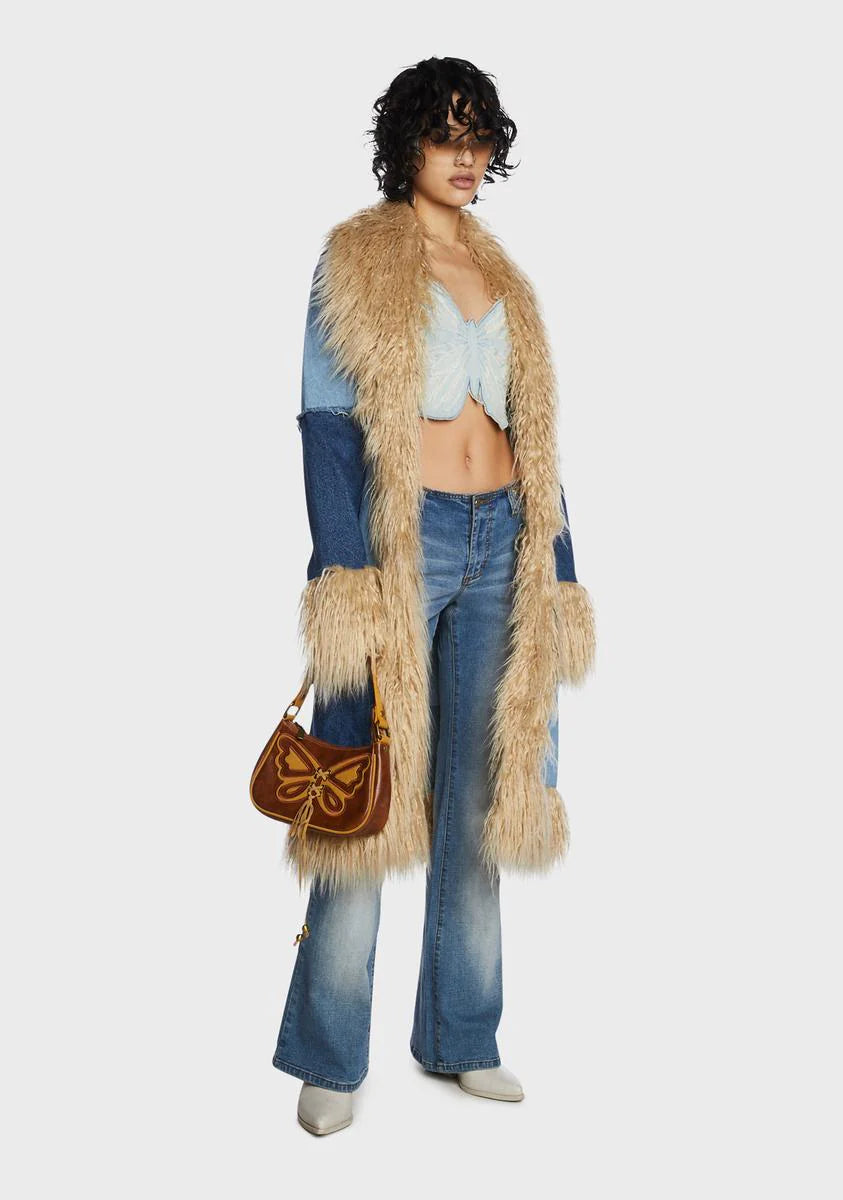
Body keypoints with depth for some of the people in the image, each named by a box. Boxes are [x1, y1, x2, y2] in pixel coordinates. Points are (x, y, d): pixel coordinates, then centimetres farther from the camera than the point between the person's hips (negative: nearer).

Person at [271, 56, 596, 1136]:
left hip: (499, 544, 5)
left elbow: (535, 436, 18)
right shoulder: (354, 257, 3)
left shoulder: (505, 277, 18)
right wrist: (345, 565, -17)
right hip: (398, 539, -5)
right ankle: (329, 1059, 9)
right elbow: (325, 418, -7)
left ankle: (462, 1039, 20)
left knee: (474, 800, 8)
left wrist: (558, 566, 12)